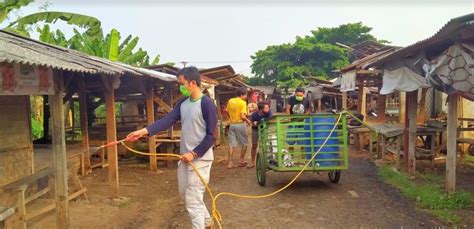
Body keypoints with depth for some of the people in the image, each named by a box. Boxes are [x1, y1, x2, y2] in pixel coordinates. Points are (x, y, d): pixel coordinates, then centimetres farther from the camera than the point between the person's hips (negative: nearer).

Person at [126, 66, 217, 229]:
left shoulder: (206, 104, -16)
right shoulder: (183, 103, 6)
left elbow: (211, 136, -17)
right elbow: (167, 120, -3)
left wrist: (194, 154, -20)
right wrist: (144, 131, -15)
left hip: (200, 159, -8)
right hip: (185, 157, 9)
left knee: (193, 200, -4)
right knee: (185, 195, 21)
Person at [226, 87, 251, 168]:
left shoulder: (230, 101, 6)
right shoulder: (243, 102, -12)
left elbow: (227, 112, 10)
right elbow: (243, 116, -19)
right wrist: (248, 121, -3)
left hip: (232, 124, 5)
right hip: (240, 124, -5)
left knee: (232, 144, 7)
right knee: (244, 143, 12)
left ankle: (230, 163, 4)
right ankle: (241, 161, 16)